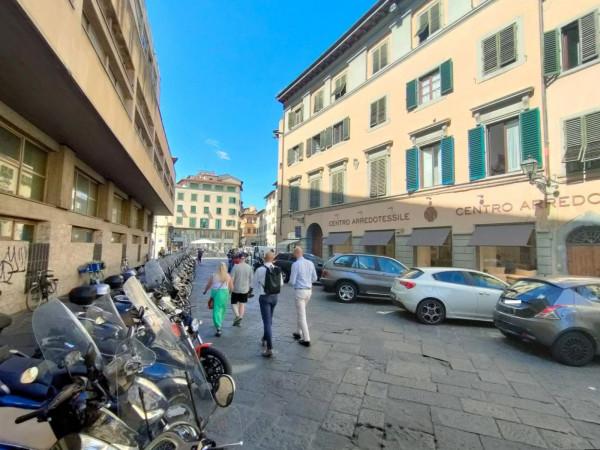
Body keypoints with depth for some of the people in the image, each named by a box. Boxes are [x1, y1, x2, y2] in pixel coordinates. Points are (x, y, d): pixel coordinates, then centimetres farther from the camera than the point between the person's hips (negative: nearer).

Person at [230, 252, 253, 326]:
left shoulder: (235, 267, -13)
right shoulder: (249, 267, -3)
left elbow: (232, 279, -12)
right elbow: (251, 279, 3)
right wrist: (249, 287, 17)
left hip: (236, 289, -3)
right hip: (245, 289, 3)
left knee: (234, 303, 10)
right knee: (242, 304, 14)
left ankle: (237, 315, -12)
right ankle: (239, 319, 17)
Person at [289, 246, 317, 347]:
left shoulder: (295, 264, -15)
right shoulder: (310, 263, 3)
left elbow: (292, 282, -13)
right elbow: (315, 278, 10)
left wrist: (290, 282, 9)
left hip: (300, 291, -7)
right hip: (309, 290, 7)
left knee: (302, 316, 1)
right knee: (301, 313, 23)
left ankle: (306, 340, 5)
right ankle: (299, 333, 35)